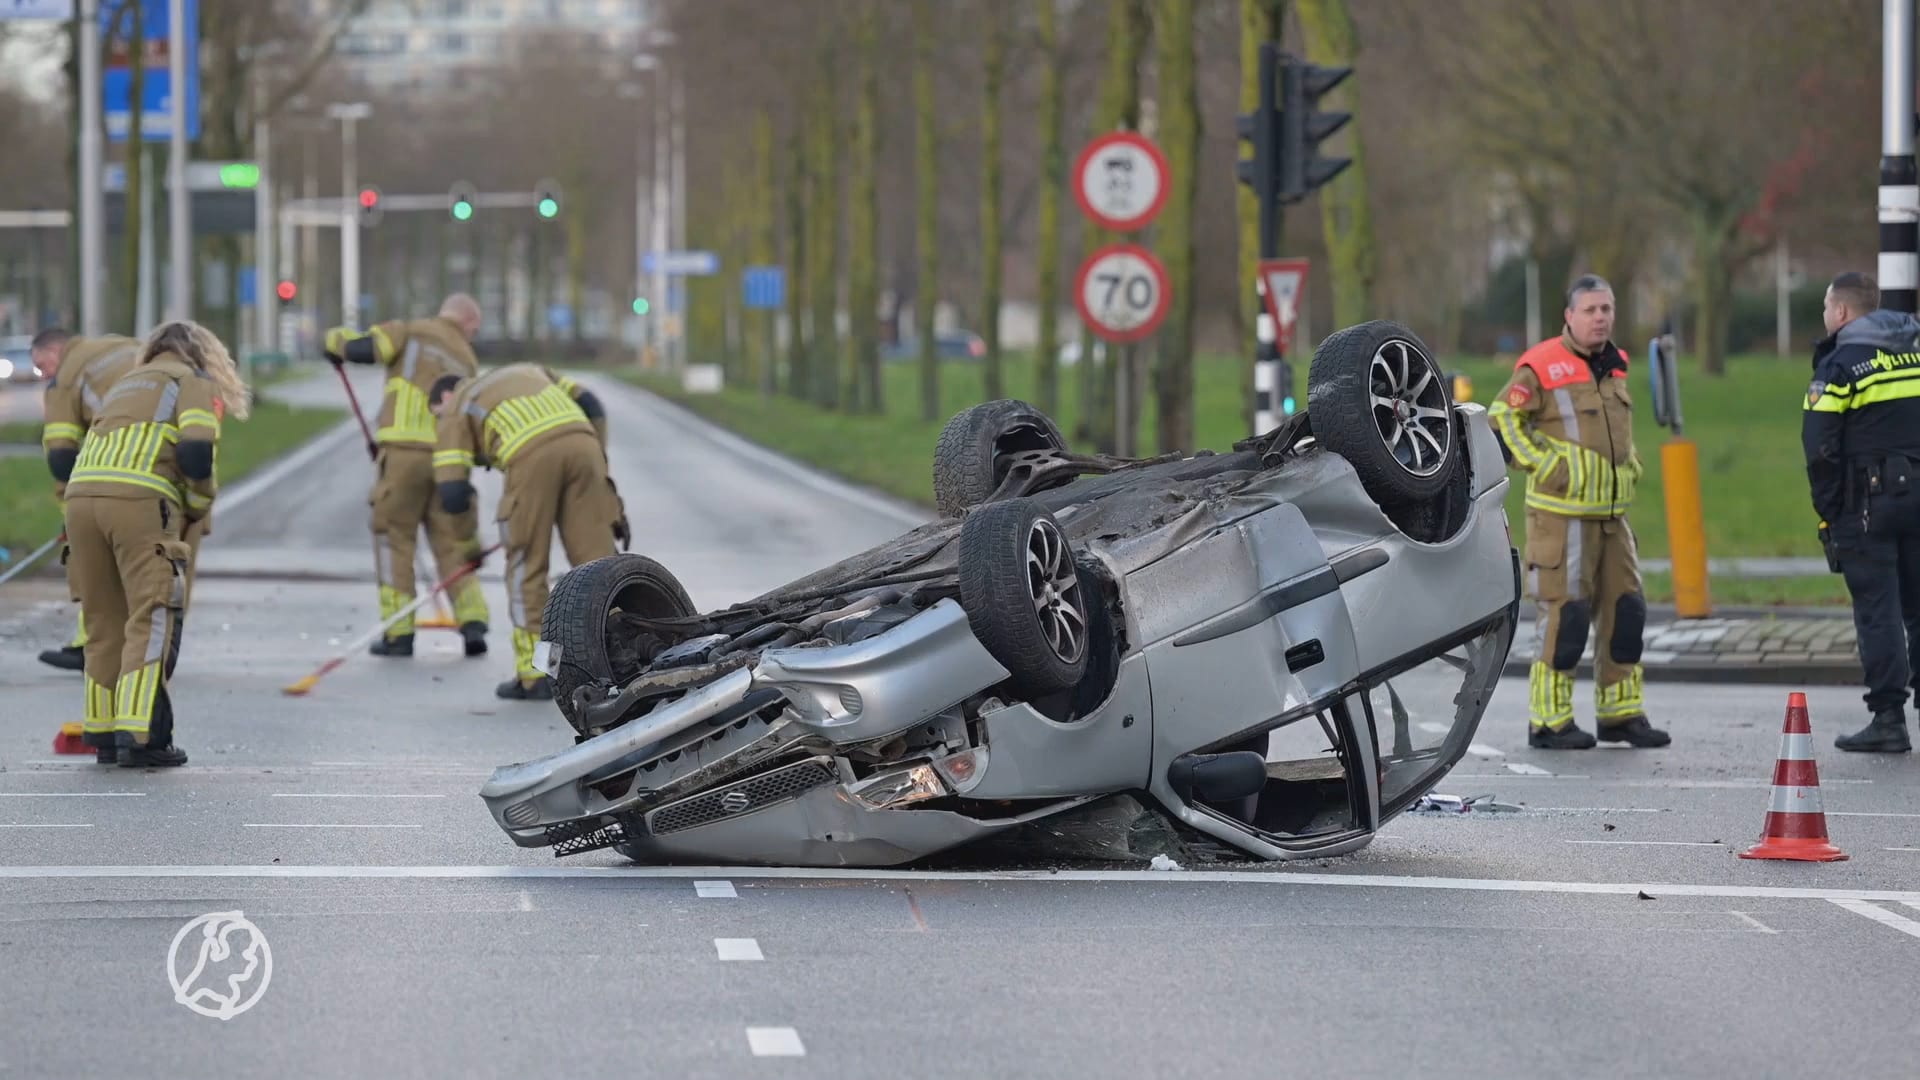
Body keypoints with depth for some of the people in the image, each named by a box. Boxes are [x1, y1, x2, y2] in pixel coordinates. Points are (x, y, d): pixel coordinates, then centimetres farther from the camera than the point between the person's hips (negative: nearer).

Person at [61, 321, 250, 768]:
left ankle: (103, 731, 18)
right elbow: (196, 453, -3)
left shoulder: (125, 385, 35)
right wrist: (197, 506, 14)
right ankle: (139, 735, -13)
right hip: (140, 500, -6)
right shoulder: (196, 383, 15)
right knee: (152, 619, -4)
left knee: (104, 621, 15)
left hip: (81, 495, 6)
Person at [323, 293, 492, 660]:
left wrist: (337, 338, 16)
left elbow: (362, 349, -8)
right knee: (453, 544, 13)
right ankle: (473, 622, -1)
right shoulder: (467, 360, 20)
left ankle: (399, 633, 5)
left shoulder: (409, 331, 6)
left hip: (404, 452, -3)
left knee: (394, 540, 7)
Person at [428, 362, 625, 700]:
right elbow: (591, 406, 21)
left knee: (526, 566, 11)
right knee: (596, 559, 7)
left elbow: (452, 495, 12)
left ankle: (534, 675, 13)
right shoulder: (527, 371, 38)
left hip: (533, 456, -4)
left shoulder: (456, 411, 24)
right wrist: (597, 460, 27)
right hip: (582, 443, 4)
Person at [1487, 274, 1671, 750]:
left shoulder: (1615, 368, 13)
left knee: (1625, 611, 7)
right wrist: (1544, 465, -14)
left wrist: (1629, 466, 17)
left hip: (1612, 515, 7)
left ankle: (1621, 714, 17)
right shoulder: (1542, 367, -11)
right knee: (1563, 615, -7)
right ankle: (1548, 722, 1)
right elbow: (1501, 420, -10)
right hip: (1560, 517, -7)